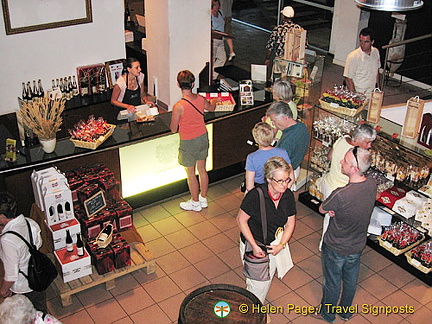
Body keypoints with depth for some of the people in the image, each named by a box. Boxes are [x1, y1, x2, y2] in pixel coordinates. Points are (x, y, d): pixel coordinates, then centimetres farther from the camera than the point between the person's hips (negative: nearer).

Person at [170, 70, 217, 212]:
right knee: (202, 169, 20)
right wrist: (214, 101, 40)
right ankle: (203, 198, 35)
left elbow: (173, 129, -15)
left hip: (188, 143, -6)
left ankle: (195, 203, 27)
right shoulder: (200, 99, -8)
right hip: (203, 138, 6)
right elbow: (211, 108, 16)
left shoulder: (178, 107, -25)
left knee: (191, 174, 11)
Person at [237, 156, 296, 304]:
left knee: (267, 280, 23)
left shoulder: (288, 195, -13)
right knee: (258, 284, 4)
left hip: (274, 246, 5)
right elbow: (241, 220, -19)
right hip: (252, 245, -5)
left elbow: (290, 223, -1)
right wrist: (254, 246, -22)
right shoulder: (255, 195, -29)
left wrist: (281, 245, -14)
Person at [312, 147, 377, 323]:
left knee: (332, 282, 19)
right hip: (357, 245, 6)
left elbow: (322, 209, -17)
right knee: (351, 280, 27)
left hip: (336, 248, -6)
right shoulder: (372, 185, -18)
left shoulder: (340, 195, -38)